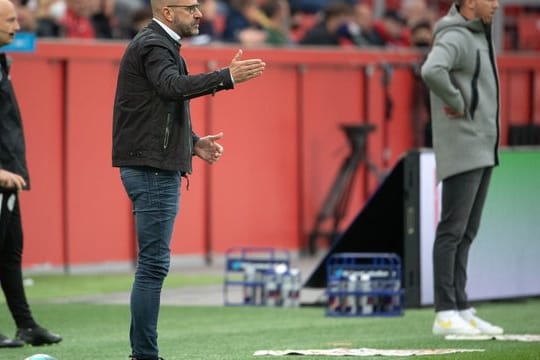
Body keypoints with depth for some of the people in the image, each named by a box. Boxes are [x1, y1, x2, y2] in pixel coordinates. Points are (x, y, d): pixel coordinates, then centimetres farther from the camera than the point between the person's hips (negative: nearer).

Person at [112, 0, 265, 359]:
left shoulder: (159, 45, 21)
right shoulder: (153, 46, -11)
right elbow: (174, 86, -32)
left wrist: (193, 142, 15)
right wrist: (227, 77, -42)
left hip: (158, 170, 11)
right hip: (152, 169, -11)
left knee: (153, 264, 13)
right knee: (154, 264, -10)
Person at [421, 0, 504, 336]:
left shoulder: (481, 33, 15)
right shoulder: (455, 38, -15)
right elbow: (432, 71, -35)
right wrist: (455, 101, -20)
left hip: (483, 150, 9)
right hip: (461, 151, -9)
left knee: (467, 233, 10)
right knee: (453, 230, -8)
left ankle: (462, 309, 13)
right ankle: (446, 314, -8)